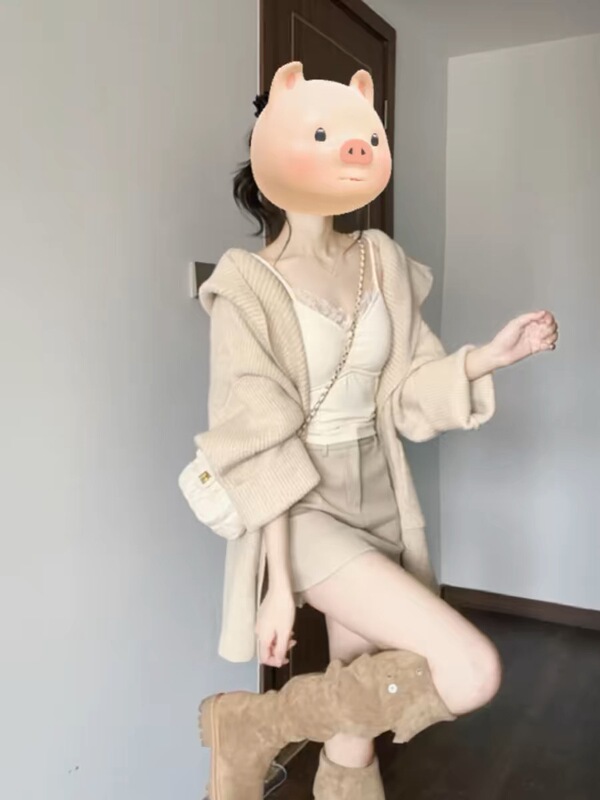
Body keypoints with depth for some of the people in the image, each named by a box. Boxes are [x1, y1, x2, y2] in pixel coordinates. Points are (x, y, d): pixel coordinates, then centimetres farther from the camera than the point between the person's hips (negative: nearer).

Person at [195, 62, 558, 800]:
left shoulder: (382, 263, 4)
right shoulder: (249, 285, -12)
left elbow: (403, 394, 6)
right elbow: (257, 447, -15)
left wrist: (491, 356, -10)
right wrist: (279, 580, -15)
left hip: (378, 500, 6)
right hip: (303, 511, -6)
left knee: (358, 724, 12)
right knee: (471, 671, -17)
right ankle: (252, 727, 1)